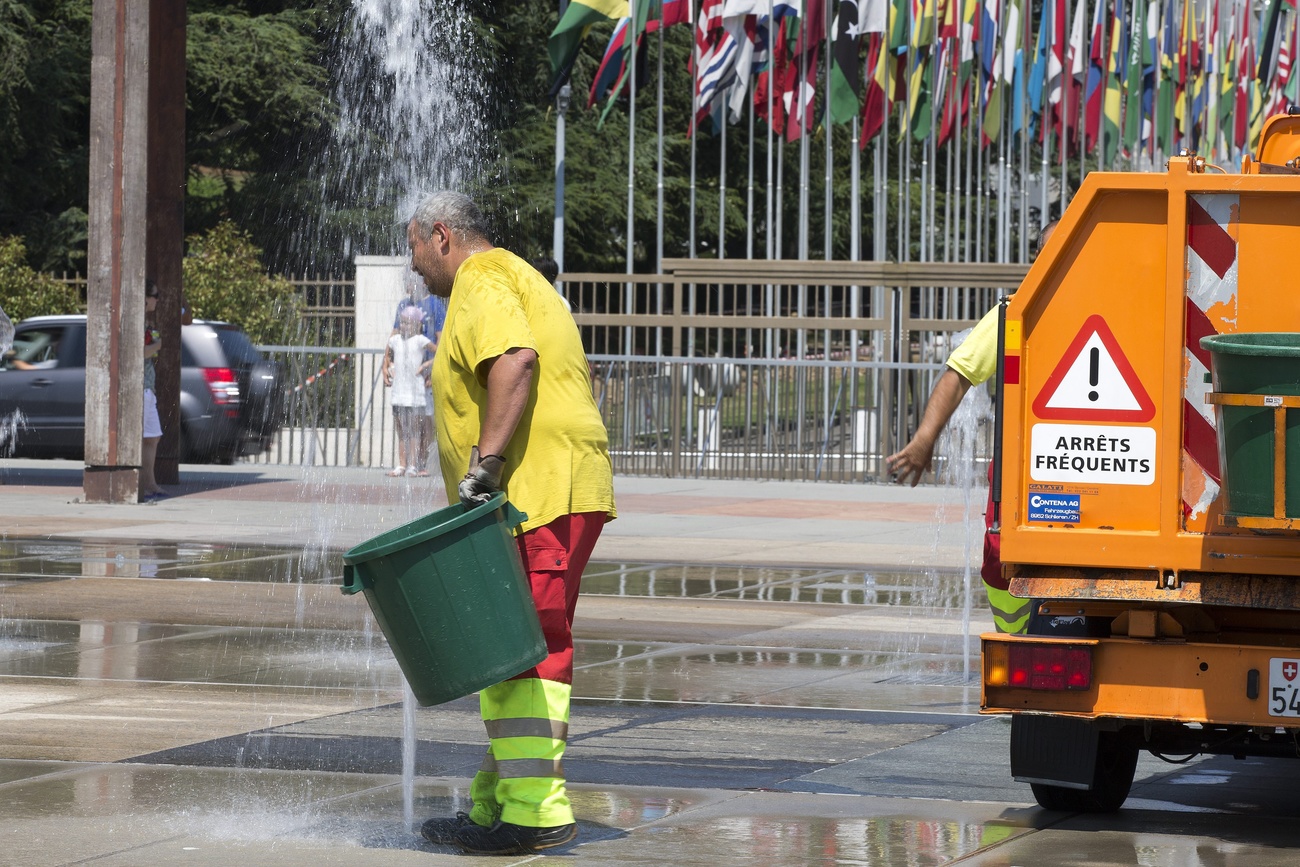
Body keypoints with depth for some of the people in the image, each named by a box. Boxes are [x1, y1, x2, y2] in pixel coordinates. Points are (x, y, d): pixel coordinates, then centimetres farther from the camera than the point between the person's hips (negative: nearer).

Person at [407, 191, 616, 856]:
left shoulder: (480, 282, -6)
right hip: (553, 494, 11)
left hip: (537, 491, -11)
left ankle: (535, 810, -18)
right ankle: (497, 801, 18)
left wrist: (485, 462, -26)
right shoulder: (515, 277, 28)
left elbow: (515, 361, -24)